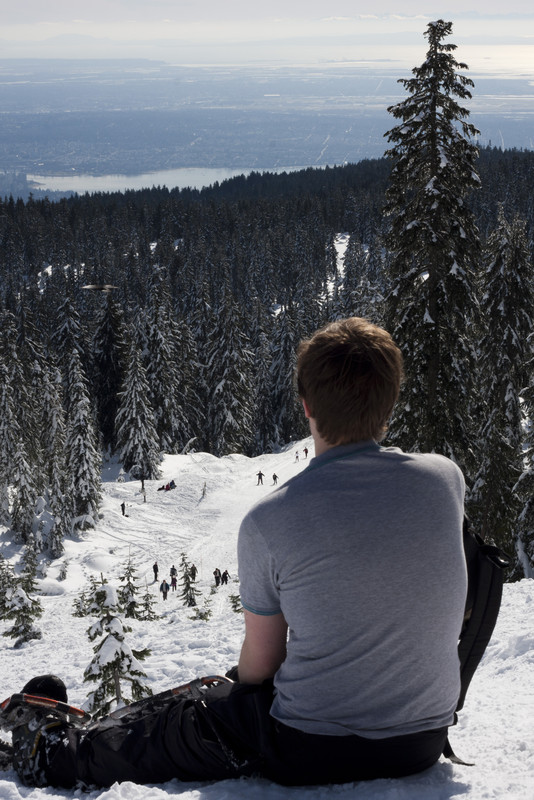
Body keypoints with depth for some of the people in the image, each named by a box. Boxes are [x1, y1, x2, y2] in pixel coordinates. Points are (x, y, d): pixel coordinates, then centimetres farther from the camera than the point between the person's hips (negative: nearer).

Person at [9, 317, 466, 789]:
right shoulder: (446, 479, -11)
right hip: (425, 740, 5)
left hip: (312, 751, -5)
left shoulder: (268, 521, -20)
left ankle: (58, 757, 44)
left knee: (161, 735, 21)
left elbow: (259, 665, -5)